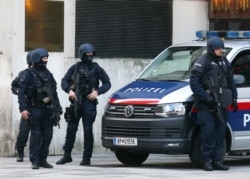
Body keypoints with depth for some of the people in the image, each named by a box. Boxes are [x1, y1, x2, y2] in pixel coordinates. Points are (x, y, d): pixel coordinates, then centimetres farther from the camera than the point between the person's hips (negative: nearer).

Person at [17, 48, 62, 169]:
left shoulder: (48, 74, 13)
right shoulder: (28, 75, -6)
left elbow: (54, 92, 18)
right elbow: (21, 92, -11)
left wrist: (57, 108, 15)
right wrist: (23, 109, -20)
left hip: (47, 109, 6)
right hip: (35, 109, -6)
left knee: (47, 135, 4)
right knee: (36, 135, -4)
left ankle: (43, 160, 13)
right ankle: (34, 161, 2)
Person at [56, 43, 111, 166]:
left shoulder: (96, 68, 3)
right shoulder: (75, 68, 8)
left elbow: (107, 84, 4)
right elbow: (64, 81, 9)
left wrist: (97, 91, -12)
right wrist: (69, 90, -10)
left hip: (89, 103, -2)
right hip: (76, 102, 2)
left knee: (88, 131, -3)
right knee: (71, 129, 4)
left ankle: (86, 158, 2)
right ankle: (67, 155, 13)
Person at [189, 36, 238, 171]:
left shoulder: (224, 62, 14)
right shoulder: (202, 62, -8)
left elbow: (230, 81, 22)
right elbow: (194, 83, -12)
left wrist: (234, 98, 15)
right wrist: (207, 98, -16)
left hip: (221, 104, 6)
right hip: (206, 104, -6)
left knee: (220, 132, 4)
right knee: (208, 131, -9)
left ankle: (217, 160, 9)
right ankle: (207, 161, -2)